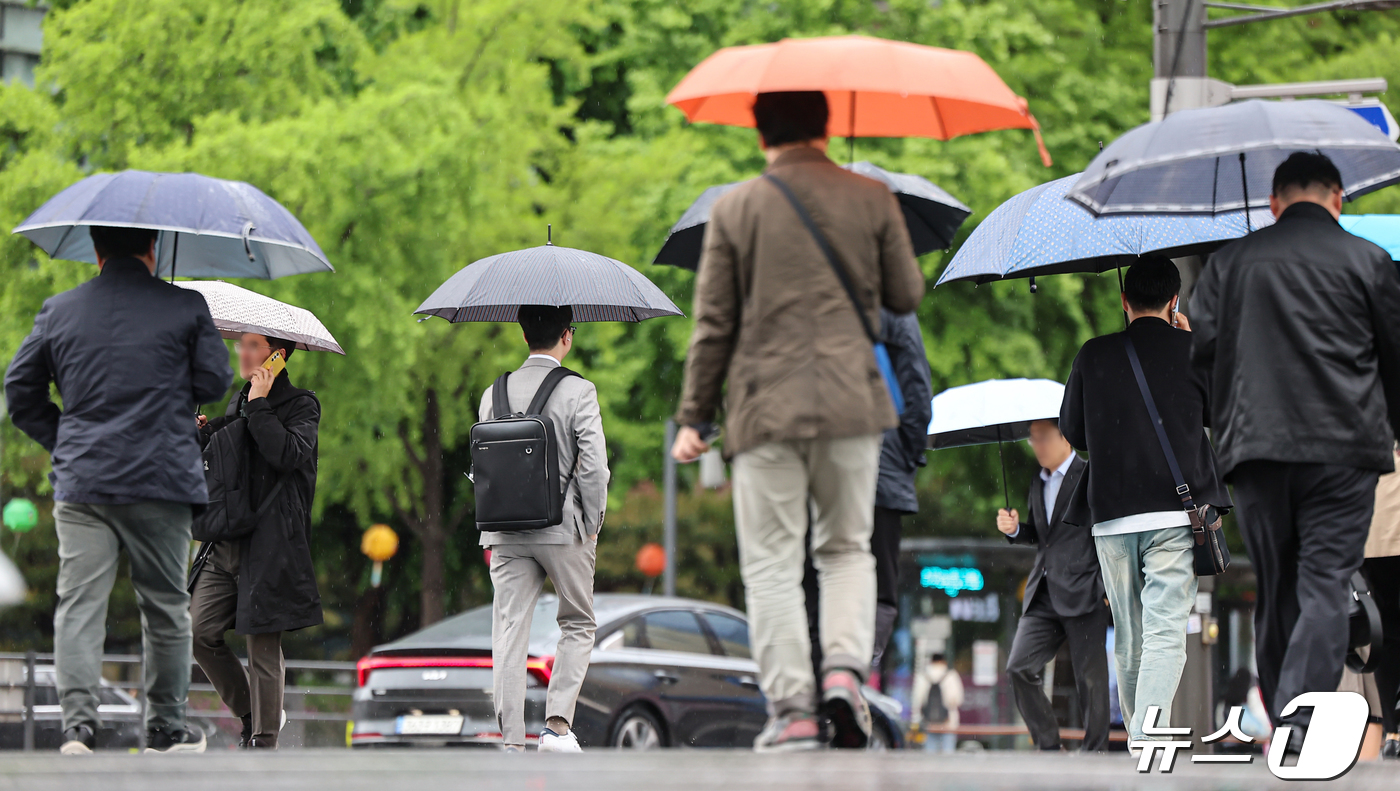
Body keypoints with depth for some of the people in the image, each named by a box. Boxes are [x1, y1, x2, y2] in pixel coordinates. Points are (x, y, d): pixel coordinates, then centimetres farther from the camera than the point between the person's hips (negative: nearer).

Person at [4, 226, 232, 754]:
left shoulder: (59, 312, 9)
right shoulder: (186, 308, 1)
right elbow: (214, 383, 4)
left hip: (81, 482, 1)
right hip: (161, 482, -1)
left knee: (79, 604, -4)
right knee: (165, 607, 10)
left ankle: (78, 721, -20)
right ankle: (166, 729, 16)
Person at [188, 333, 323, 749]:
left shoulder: (300, 405, -1)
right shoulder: (239, 402, 19)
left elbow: (288, 455, -20)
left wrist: (258, 406, -13)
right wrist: (203, 434, 9)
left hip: (270, 543, -7)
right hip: (226, 542, 7)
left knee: (263, 645, -6)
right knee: (199, 630, -3)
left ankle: (264, 739, 1)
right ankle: (250, 712, 13)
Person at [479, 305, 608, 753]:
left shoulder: (494, 394, 7)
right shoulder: (578, 392, -7)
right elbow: (594, 467, -12)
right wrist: (592, 525, -1)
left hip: (505, 530, 3)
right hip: (564, 528, -3)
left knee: (509, 632, 2)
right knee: (578, 624, 14)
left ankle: (511, 740, -3)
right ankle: (557, 723, 0)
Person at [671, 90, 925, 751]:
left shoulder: (734, 209, 1)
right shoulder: (870, 200, 3)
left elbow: (713, 323, 1)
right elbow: (907, 296, 9)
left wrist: (693, 418, 7)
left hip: (766, 407, -1)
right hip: (851, 402, 2)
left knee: (771, 562, 2)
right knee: (845, 548, 15)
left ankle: (792, 710, -5)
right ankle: (845, 668, -7)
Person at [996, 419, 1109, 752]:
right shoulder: (1038, 483, 19)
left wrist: (1109, 583, -13)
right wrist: (1014, 529, 6)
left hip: (1083, 594, -6)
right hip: (1043, 596, 6)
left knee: (1090, 676, -2)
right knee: (1020, 667, -5)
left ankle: (1094, 753, 7)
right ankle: (1048, 746, 4)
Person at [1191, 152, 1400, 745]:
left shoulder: (1231, 261, 9)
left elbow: (1202, 349, 8)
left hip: (1255, 448, 3)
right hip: (1343, 448, -2)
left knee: (1276, 590, 11)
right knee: (1325, 585, -6)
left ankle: (1280, 721, 14)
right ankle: (1303, 724, -20)